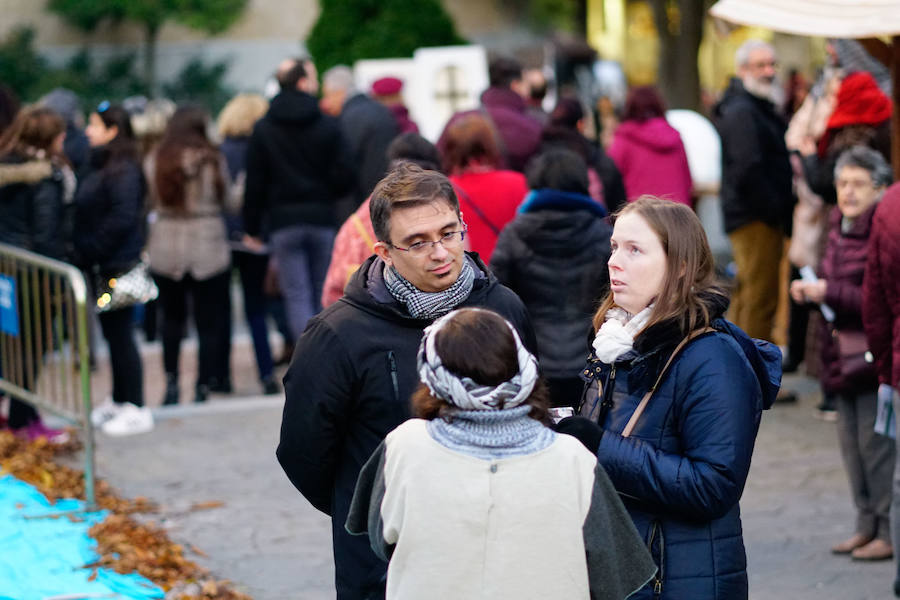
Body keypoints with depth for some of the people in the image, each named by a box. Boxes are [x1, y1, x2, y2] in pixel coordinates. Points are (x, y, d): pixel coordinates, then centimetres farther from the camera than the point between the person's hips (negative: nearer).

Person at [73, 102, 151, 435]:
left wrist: (90, 251, -18)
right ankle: (118, 401, 26)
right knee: (112, 332, 16)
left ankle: (136, 408, 2)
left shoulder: (123, 170, -17)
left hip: (119, 265, -9)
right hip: (102, 265, 9)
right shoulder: (97, 165, 12)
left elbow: (123, 218, -23)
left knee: (120, 333, -4)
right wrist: (82, 252, 8)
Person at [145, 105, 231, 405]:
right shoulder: (212, 159, -5)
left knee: (172, 316, 18)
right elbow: (226, 199, 2)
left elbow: (150, 202, 2)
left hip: (165, 248, 2)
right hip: (207, 248, -2)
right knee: (208, 323, 4)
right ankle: (202, 389, 2)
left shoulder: (155, 161, -2)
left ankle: (171, 381, 12)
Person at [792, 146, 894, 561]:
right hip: (841, 350, 8)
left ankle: (889, 531, 5)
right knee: (850, 439, 12)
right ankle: (867, 525, 23)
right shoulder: (839, 227, 10)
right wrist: (809, 289, 3)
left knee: (875, 440, -5)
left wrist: (829, 292, -22)